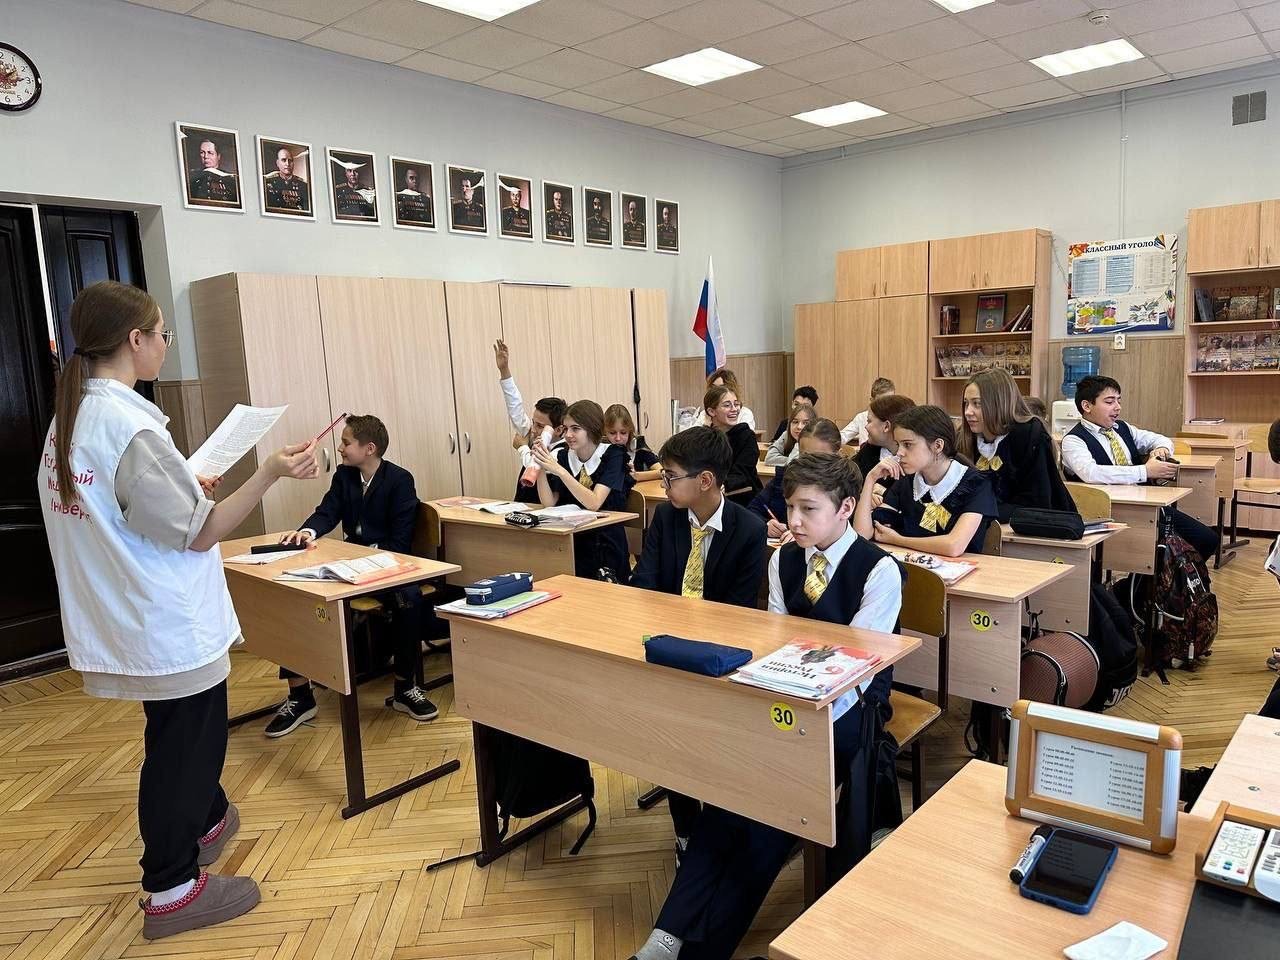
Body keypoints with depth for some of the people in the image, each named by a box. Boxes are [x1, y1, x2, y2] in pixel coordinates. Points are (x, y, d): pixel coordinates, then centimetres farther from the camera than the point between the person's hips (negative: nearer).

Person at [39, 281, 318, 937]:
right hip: (171, 627, -9)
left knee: (182, 735, 27)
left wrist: (188, 487, 17)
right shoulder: (129, 427, -25)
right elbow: (199, 533, -21)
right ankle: (172, 891, 24)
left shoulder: (70, 418, 3)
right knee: (182, 747, 8)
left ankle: (205, 820, 49)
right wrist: (270, 474, -29)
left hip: (127, 621, 9)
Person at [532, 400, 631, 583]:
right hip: (570, 543, 4)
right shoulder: (562, 456, 5)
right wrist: (541, 467, -15)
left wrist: (560, 471, -24)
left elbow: (594, 503, -19)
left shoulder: (612, 455, -7)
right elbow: (549, 503, -3)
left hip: (606, 546, -3)